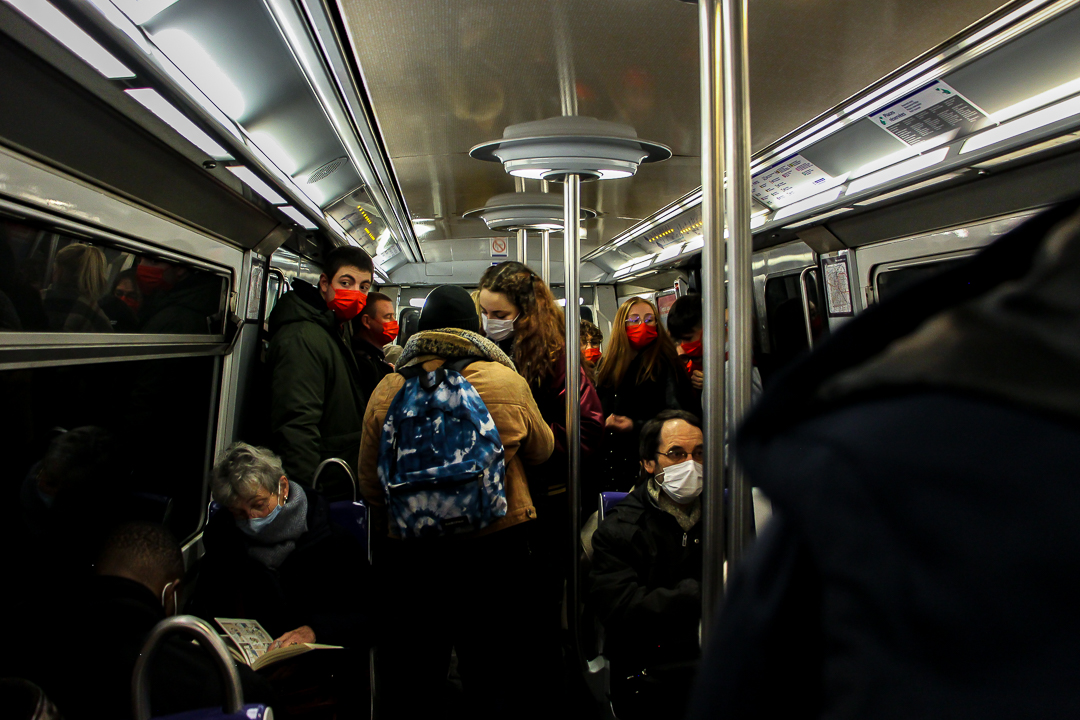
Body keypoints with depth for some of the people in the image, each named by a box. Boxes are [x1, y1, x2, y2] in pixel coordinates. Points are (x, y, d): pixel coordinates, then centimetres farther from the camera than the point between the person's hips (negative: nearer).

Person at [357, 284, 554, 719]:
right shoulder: (507, 381, -9)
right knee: (497, 664, 16)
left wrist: (388, 534, 18)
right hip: (499, 539, -1)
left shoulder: (388, 389, -6)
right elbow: (541, 450, 7)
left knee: (417, 666, 18)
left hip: (411, 548, 1)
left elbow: (370, 480, 3)